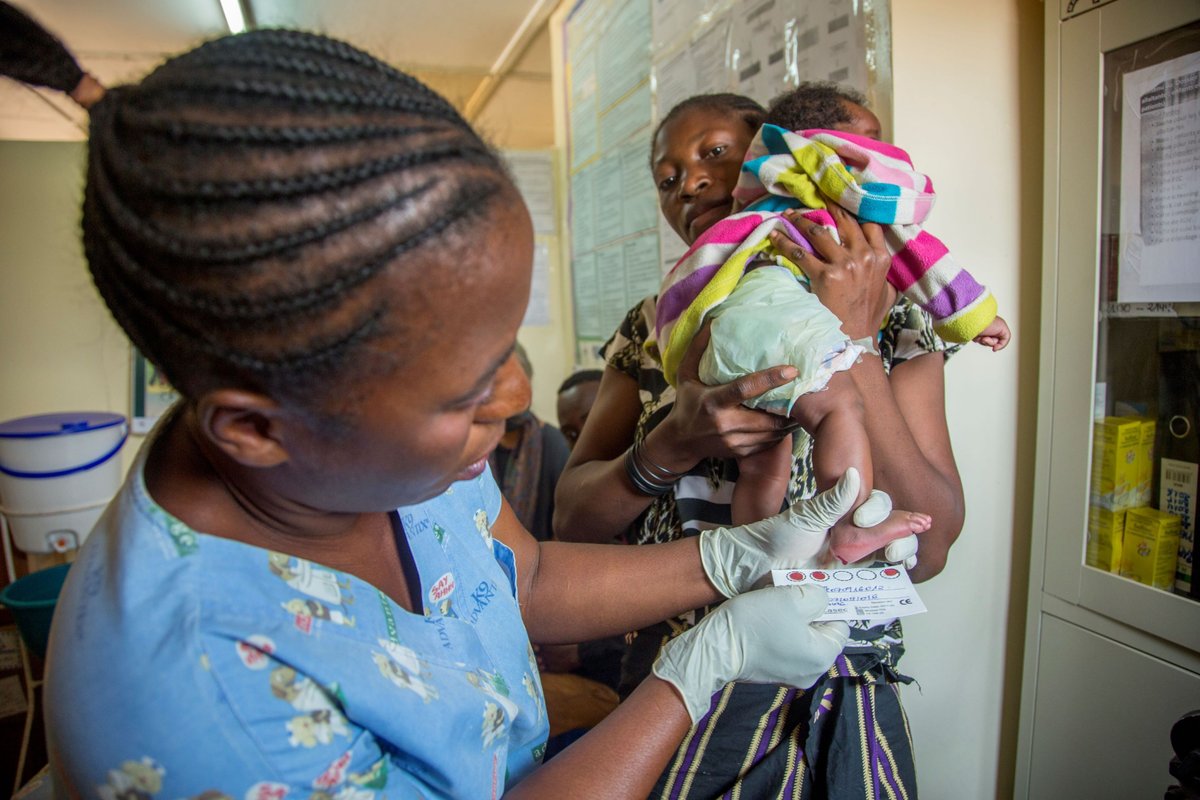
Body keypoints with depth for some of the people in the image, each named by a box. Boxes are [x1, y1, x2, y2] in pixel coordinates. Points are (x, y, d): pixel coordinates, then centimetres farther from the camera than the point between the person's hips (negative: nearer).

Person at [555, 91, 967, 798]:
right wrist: (676, 443, -23)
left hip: (831, 698, -1)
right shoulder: (654, 328, 0)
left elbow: (926, 552, -16)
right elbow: (573, 519, -6)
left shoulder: (890, 321, -5)